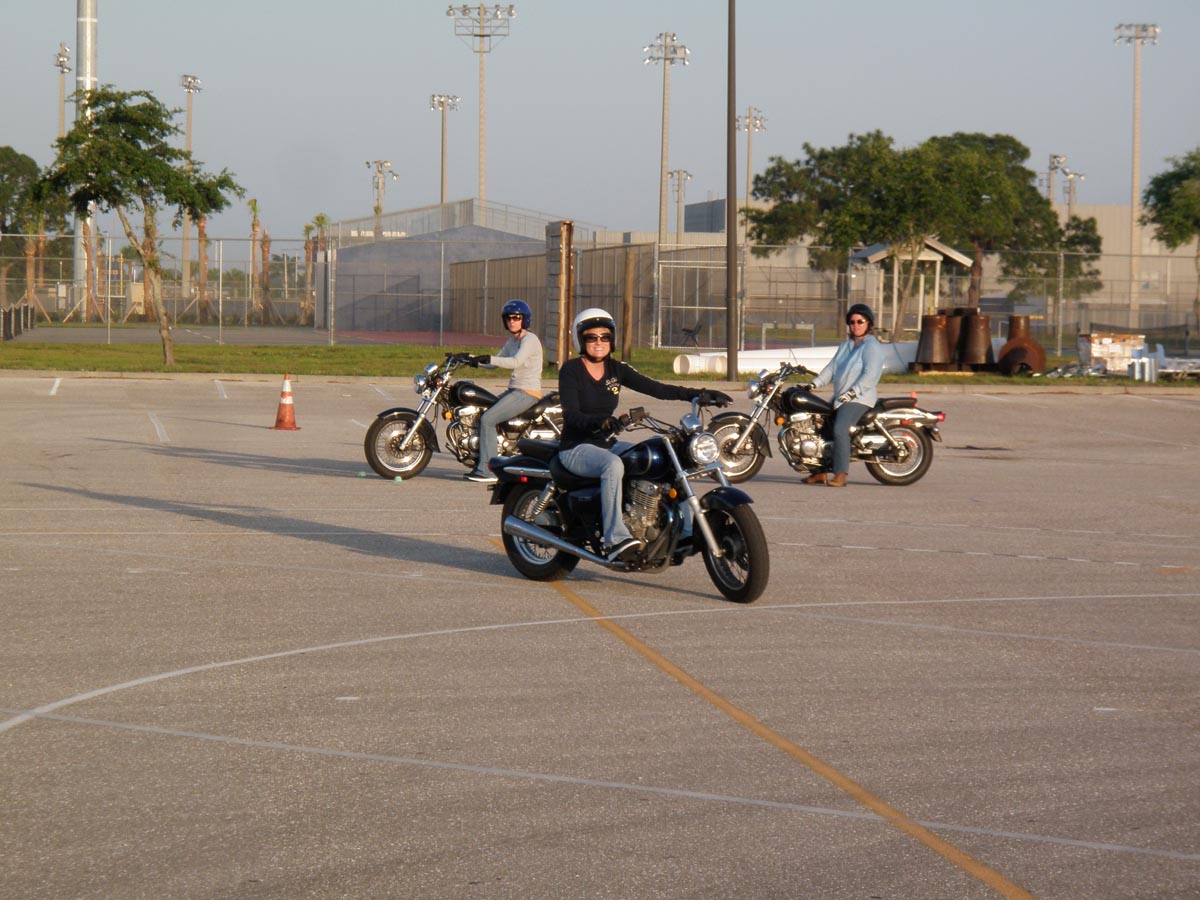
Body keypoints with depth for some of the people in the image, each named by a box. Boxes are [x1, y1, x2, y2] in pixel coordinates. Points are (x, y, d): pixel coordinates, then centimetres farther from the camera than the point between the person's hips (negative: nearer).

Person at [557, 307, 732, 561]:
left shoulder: (615, 369, 8)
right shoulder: (570, 370, -8)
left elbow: (655, 388, -1)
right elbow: (571, 415, -20)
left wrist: (698, 394, -13)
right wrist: (600, 421, -41)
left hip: (607, 444, 7)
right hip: (576, 447, -7)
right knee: (613, 465, -37)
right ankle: (615, 539, -43)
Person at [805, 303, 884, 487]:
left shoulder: (872, 346, -6)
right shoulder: (845, 345, 22)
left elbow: (870, 375, -17)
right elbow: (832, 367, 17)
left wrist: (853, 392, -26)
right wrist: (814, 384, 3)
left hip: (859, 399, -10)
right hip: (840, 398, 10)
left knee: (840, 429, -29)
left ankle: (840, 474, -32)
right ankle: (821, 472, 13)